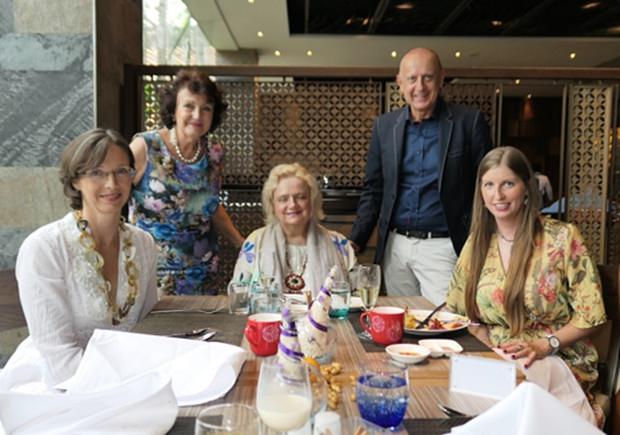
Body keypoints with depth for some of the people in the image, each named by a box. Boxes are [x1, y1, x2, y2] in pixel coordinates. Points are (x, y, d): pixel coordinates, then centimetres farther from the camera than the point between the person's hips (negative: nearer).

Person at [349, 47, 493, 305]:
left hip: (443, 248, -3)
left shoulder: (469, 122, -2)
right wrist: (355, 242, 1)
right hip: (395, 247, 4)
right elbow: (372, 190, 11)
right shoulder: (384, 126, 8)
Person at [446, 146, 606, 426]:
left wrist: (545, 345, -17)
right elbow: (460, 312, 11)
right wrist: (491, 350, -7)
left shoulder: (562, 237, -5)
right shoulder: (476, 245, 7)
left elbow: (590, 315, -3)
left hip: (557, 362, -3)